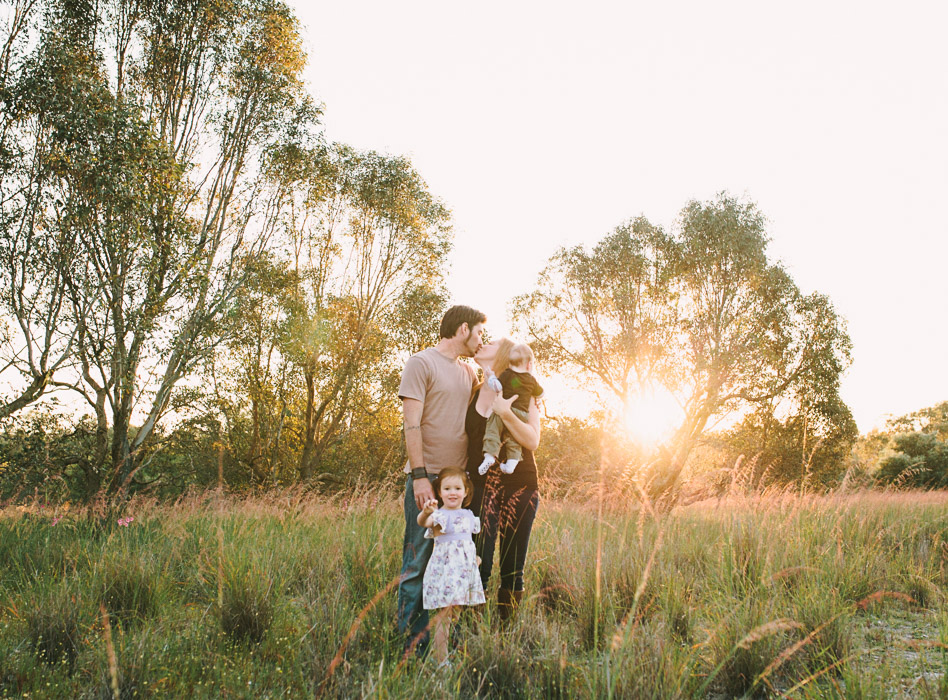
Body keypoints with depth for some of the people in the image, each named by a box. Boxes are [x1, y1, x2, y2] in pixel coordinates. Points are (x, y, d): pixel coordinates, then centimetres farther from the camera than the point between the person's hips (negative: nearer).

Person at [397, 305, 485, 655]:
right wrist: (419, 476, -17)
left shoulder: (469, 372, 19)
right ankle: (412, 645, 5)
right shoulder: (421, 363, -3)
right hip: (427, 478, -7)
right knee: (419, 562, -3)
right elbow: (411, 424, -10)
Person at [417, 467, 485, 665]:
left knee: (456, 613, 12)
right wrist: (426, 512, -53)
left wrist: (476, 558, 16)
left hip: (465, 570, 6)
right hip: (445, 569, -6)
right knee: (445, 614, -8)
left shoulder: (469, 516, 12)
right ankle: (441, 661, -1)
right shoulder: (440, 515, -9)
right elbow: (423, 522, -32)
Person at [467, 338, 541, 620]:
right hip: (481, 486, 2)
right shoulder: (473, 394, 12)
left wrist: (505, 412, -22)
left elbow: (532, 440, -10)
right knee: (478, 565, -7)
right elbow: (463, 439, 18)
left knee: (512, 569, 3)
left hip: (518, 486, -2)